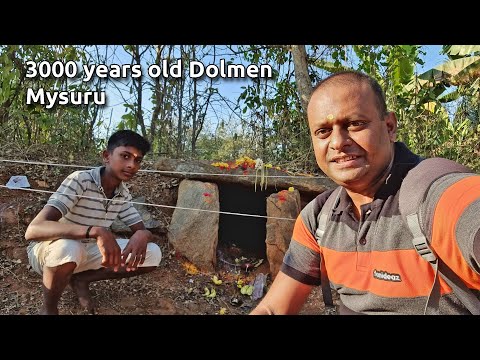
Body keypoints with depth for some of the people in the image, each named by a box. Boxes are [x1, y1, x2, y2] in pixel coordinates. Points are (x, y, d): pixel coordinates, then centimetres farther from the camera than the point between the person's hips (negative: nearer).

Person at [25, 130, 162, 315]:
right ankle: (48, 309, -10)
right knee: (68, 249, -42)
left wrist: (141, 235, -30)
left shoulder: (123, 194, -5)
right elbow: (33, 229, -37)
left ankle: (81, 279, 4)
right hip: (49, 250, -5)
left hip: (87, 251, 5)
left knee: (153, 254, -12)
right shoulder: (79, 180, -26)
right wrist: (96, 231, -51)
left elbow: (143, 230, -3)